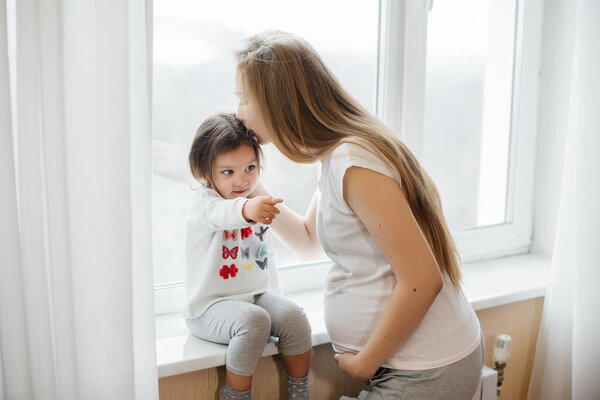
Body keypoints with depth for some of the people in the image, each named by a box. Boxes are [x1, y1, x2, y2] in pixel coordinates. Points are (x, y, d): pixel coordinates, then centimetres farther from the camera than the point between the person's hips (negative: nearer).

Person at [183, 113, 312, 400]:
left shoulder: (258, 203, 8)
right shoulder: (203, 203, -15)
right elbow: (221, 213, -43)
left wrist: (273, 296, 17)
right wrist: (247, 210, -64)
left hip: (256, 295, 6)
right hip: (211, 305, -6)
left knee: (293, 317, -18)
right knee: (254, 321, -32)